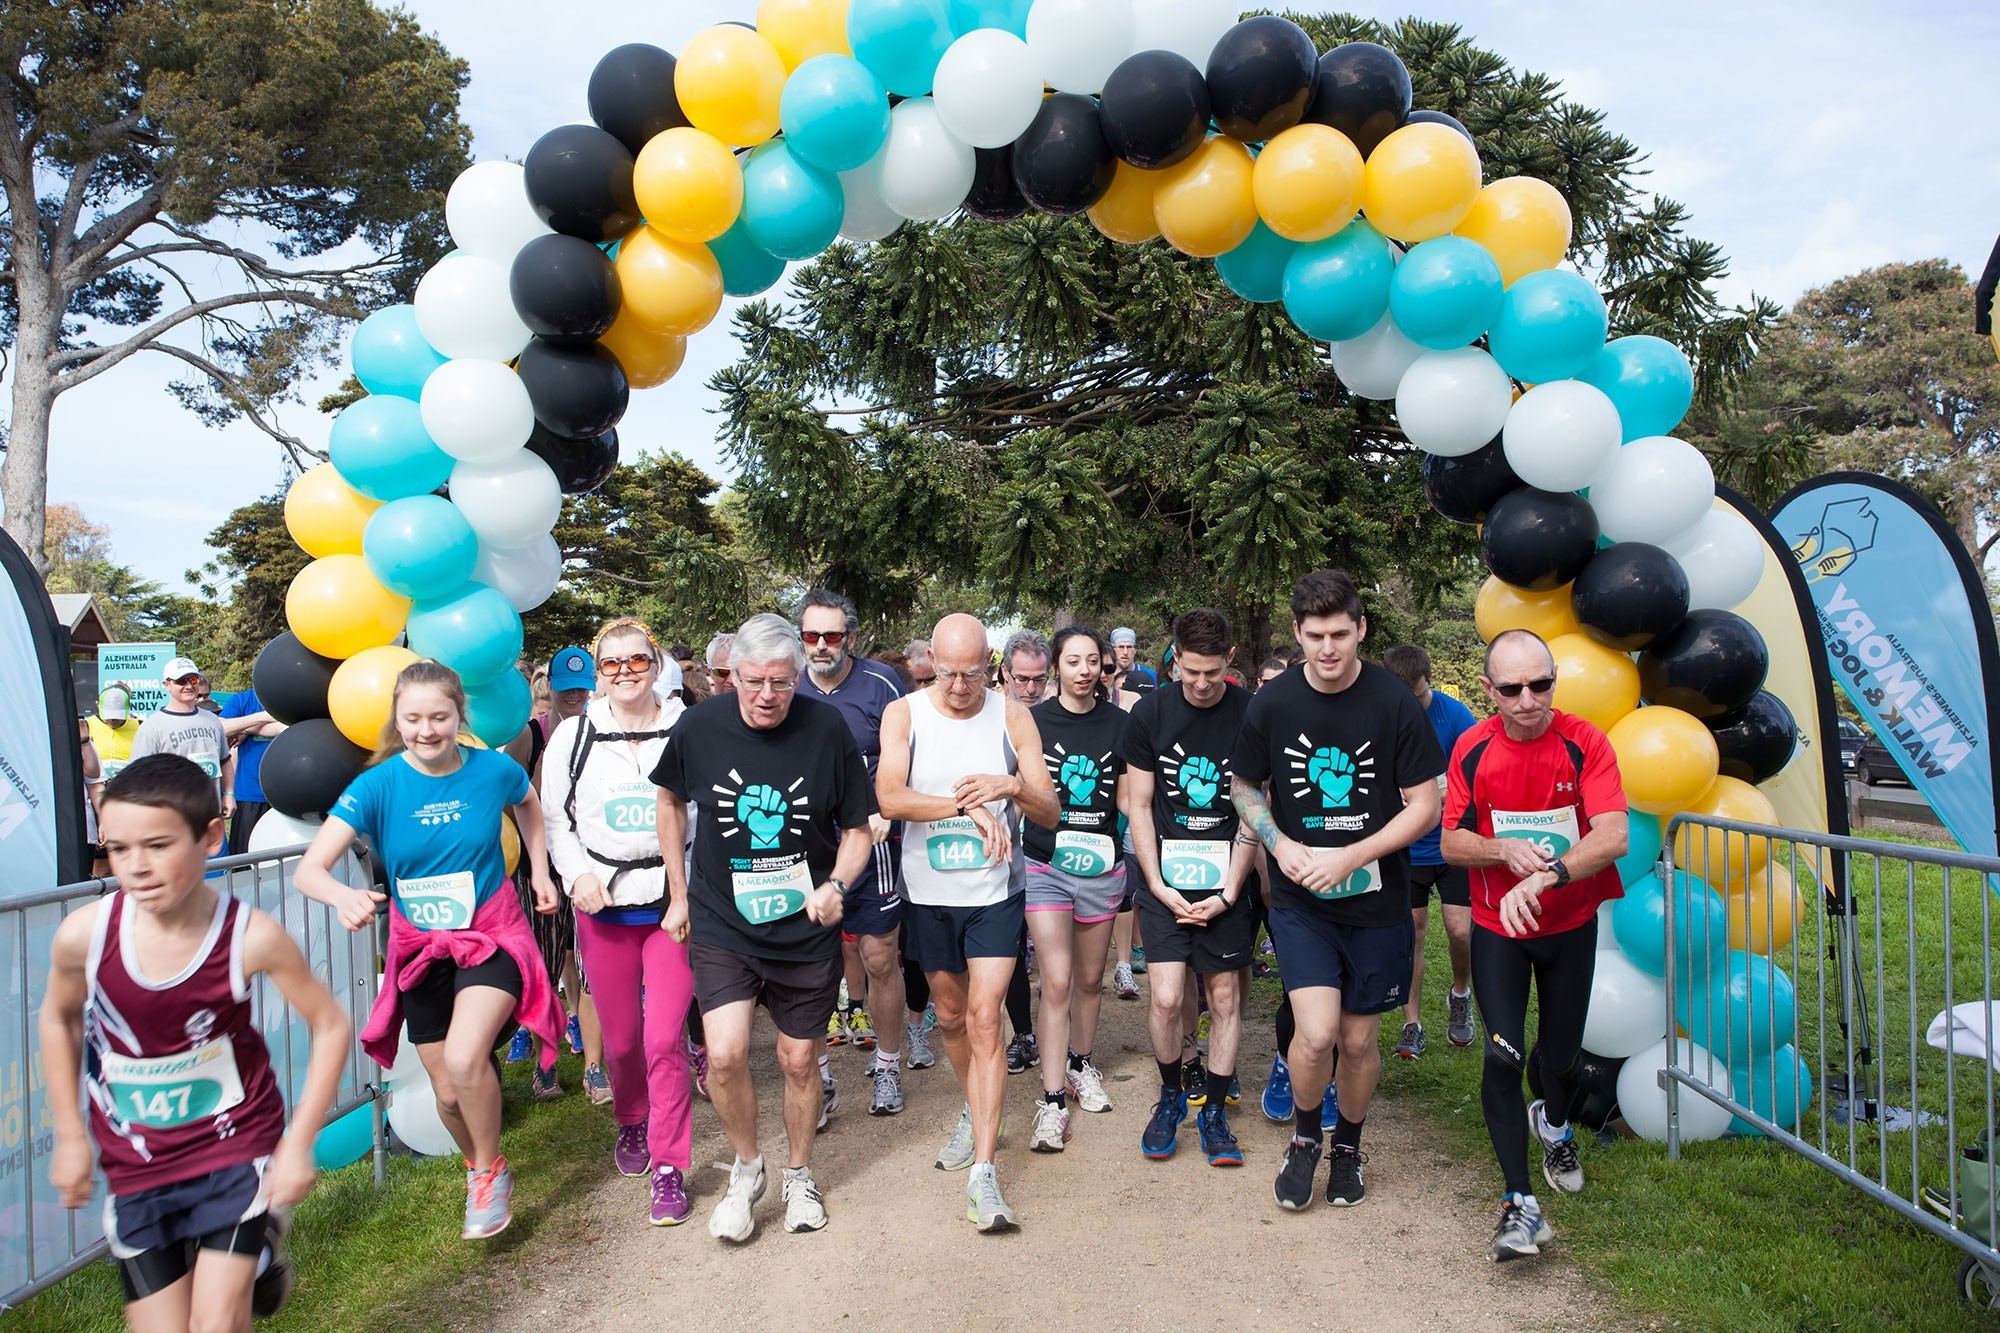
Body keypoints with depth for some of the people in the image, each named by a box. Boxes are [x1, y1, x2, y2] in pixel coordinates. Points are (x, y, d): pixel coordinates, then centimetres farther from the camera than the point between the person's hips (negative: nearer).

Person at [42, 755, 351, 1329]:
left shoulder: (252, 938, -24)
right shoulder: (84, 934, -17)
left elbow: (330, 1026, -10)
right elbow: (60, 1020, 6)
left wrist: (298, 1144, -12)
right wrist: (69, 1136, 8)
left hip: (237, 1149, -3)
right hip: (134, 1169, 3)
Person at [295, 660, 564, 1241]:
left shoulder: (494, 769, -12)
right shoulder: (377, 785, -15)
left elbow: (528, 803, 14)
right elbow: (308, 869, -24)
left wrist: (540, 870, 9)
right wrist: (344, 896, -44)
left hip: (492, 936, -2)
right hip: (420, 948, 2)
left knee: (463, 1060, -25)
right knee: (448, 1093, 11)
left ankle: (490, 1171, 3)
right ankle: (477, 1164, 44)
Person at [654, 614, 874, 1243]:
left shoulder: (827, 730, -10)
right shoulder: (698, 727, -8)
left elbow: (858, 828, 0)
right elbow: (671, 801, 12)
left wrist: (835, 885, -18)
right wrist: (679, 894, 12)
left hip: (806, 928, 0)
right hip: (721, 925, 0)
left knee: (799, 1060, 11)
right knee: (725, 1055, -15)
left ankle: (799, 1175, 36)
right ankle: (746, 1168, 14)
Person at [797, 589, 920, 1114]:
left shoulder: (880, 685, -4)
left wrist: (885, 811, -15)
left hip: (869, 841, -2)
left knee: (879, 957, 2)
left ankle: (888, 1065, 21)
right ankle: (815, 1073, 20)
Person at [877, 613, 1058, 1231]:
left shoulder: (1012, 716, -4)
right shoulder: (904, 714, -6)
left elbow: (1050, 814, -4)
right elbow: (890, 797, -22)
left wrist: (1013, 786, -24)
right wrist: (966, 805, -31)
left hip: (994, 891, -2)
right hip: (929, 894, 2)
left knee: (984, 1018, -9)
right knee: (951, 1016, 17)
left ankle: (983, 1173, -7)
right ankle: (975, 1115, 43)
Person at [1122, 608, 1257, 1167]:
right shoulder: (1151, 713, -1)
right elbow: (1139, 806, 3)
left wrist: (1228, 891, -8)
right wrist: (1159, 885, -5)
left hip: (1227, 879, 0)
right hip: (1165, 876, 0)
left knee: (1225, 996, 5)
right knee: (1166, 998, -7)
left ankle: (1214, 1110, 22)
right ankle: (1171, 1095, 19)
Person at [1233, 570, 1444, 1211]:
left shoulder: (1395, 703, -9)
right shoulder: (1271, 704, -4)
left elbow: (1424, 805, -5)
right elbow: (1246, 789, 9)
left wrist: (1350, 858, -15)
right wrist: (1281, 844, -9)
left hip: (1376, 899, 0)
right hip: (1299, 899, 0)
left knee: (1358, 1039, 10)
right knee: (1317, 1032, -14)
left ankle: (1348, 1147, 37)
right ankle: (1305, 1135, 17)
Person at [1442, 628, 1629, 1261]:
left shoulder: (1584, 742, -15)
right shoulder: (1471, 750, -9)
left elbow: (1612, 835, -26)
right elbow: (1452, 842, -5)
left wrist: (1544, 877, -40)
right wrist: (1504, 851, -25)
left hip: (1571, 926, 0)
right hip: (1498, 928, 0)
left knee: (1561, 1054, 13)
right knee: (1503, 1056, -12)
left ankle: (1553, 1124, 49)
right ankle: (1519, 1202, -1)